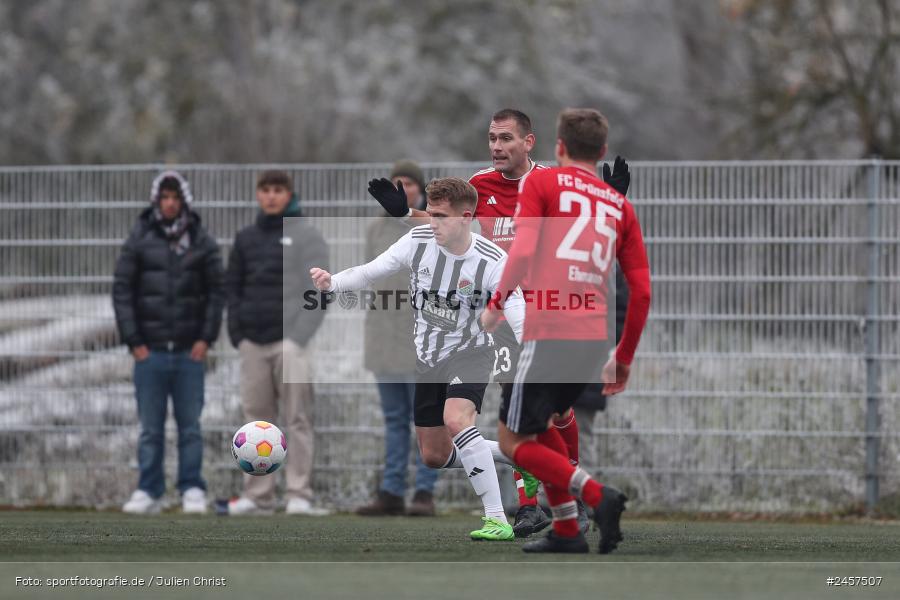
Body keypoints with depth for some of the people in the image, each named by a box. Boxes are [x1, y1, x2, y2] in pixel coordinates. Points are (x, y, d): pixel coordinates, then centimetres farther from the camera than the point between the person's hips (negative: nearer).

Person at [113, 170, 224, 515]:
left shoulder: (202, 243, 4)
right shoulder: (139, 241, 2)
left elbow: (216, 291, 5)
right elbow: (121, 290, 2)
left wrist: (206, 337, -3)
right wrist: (133, 341, -3)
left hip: (189, 352, 0)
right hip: (150, 352, 0)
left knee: (190, 426, 2)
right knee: (150, 428, 3)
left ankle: (193, 491, 7)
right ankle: (148, 492, 7)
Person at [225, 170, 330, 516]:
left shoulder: (306, 236, 1)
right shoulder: (246, 238, 15)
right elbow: (232, 287, 18)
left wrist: (300, 337, -14)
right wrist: (237, 333, 5)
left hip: (290, 341, -5)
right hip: (253, 342, 5)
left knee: (297, 419, -6)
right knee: (257, 418, 5)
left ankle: (299, 495, -9)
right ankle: (257, 496, 7)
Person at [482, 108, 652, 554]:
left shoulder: (541, 182, 3)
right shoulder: (619, 205, 15)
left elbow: (523, 252, -13)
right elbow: (641, 291, 11)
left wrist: (496, 306, 1)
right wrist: (623, 359, 20)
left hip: (549, 333, -6)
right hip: (594, 338, 6)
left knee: (514, 441, 3)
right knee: (540, 424, 25)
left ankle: (596, 496, -15)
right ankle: (566, 530, 18)